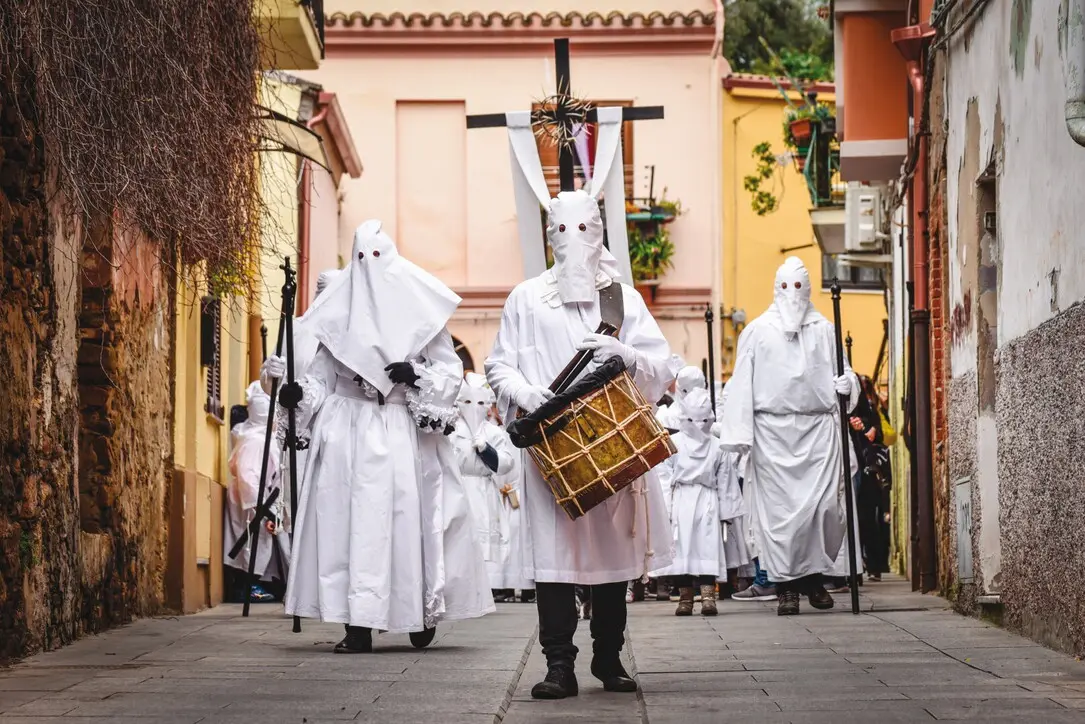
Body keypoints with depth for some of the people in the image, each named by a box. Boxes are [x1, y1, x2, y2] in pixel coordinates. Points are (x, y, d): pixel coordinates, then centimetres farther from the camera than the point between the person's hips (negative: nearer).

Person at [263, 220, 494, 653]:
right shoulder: (340, 308, 10)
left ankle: (422, 616, 12)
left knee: (409, 518, -3)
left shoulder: (417, 304, 3)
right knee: (352, 520, -6)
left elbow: (451, 369, 3)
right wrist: (299, 393, -6)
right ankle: (358, 626, -7)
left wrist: (417, 375, -14)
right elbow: (322, 372, 12)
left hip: (406, 431, -2)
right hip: (348, 432, 2)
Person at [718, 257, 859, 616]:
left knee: (825, 505, -7)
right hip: (772, 429, -1)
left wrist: (846, 382, -7)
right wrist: (740, 433, -4)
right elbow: (742, 384, 5)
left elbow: (839, 373, 18)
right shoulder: (756, 331, 9)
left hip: (818, 428, 1)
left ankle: (814, 575, 11)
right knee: (778, 507, -5)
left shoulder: (824, 330, 13)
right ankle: (786, 586, 0)